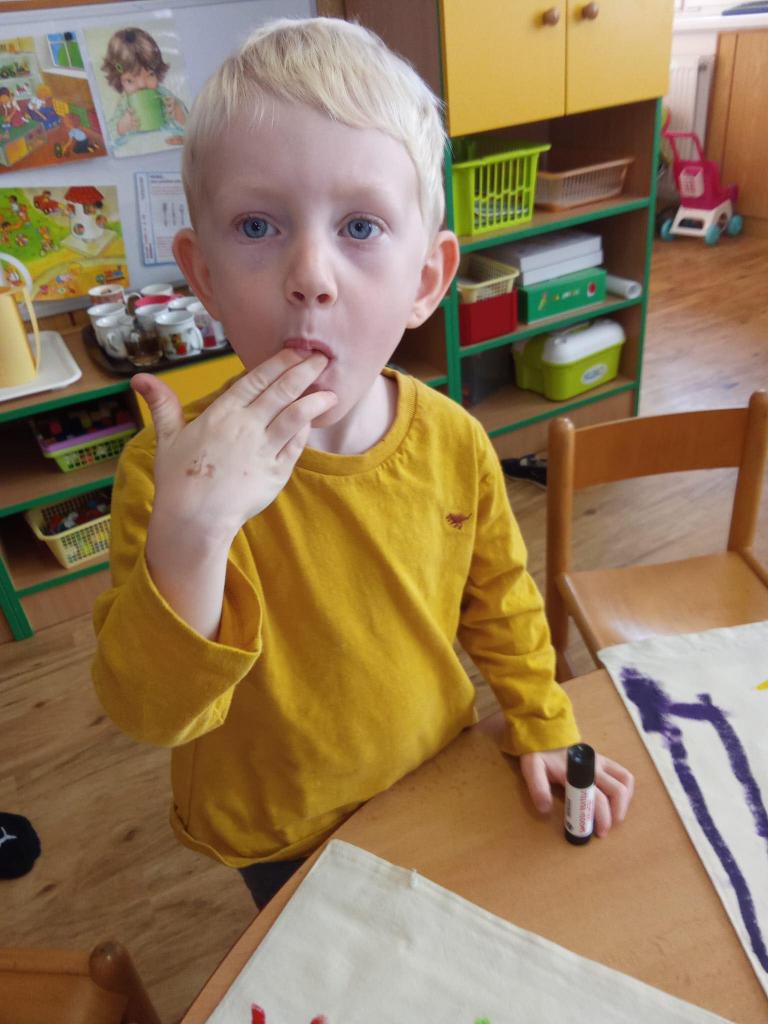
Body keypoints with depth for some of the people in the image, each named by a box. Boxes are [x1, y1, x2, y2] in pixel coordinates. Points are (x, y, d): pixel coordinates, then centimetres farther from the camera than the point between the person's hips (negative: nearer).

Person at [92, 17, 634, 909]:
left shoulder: (454, 444, -19)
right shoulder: (170, 469, -29)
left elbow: (499, 600, -2)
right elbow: (149, 712, -31)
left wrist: (543, 728, -1)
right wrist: (189, 533, -46)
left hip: (434, 784, 3)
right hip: (277, 834, -2)